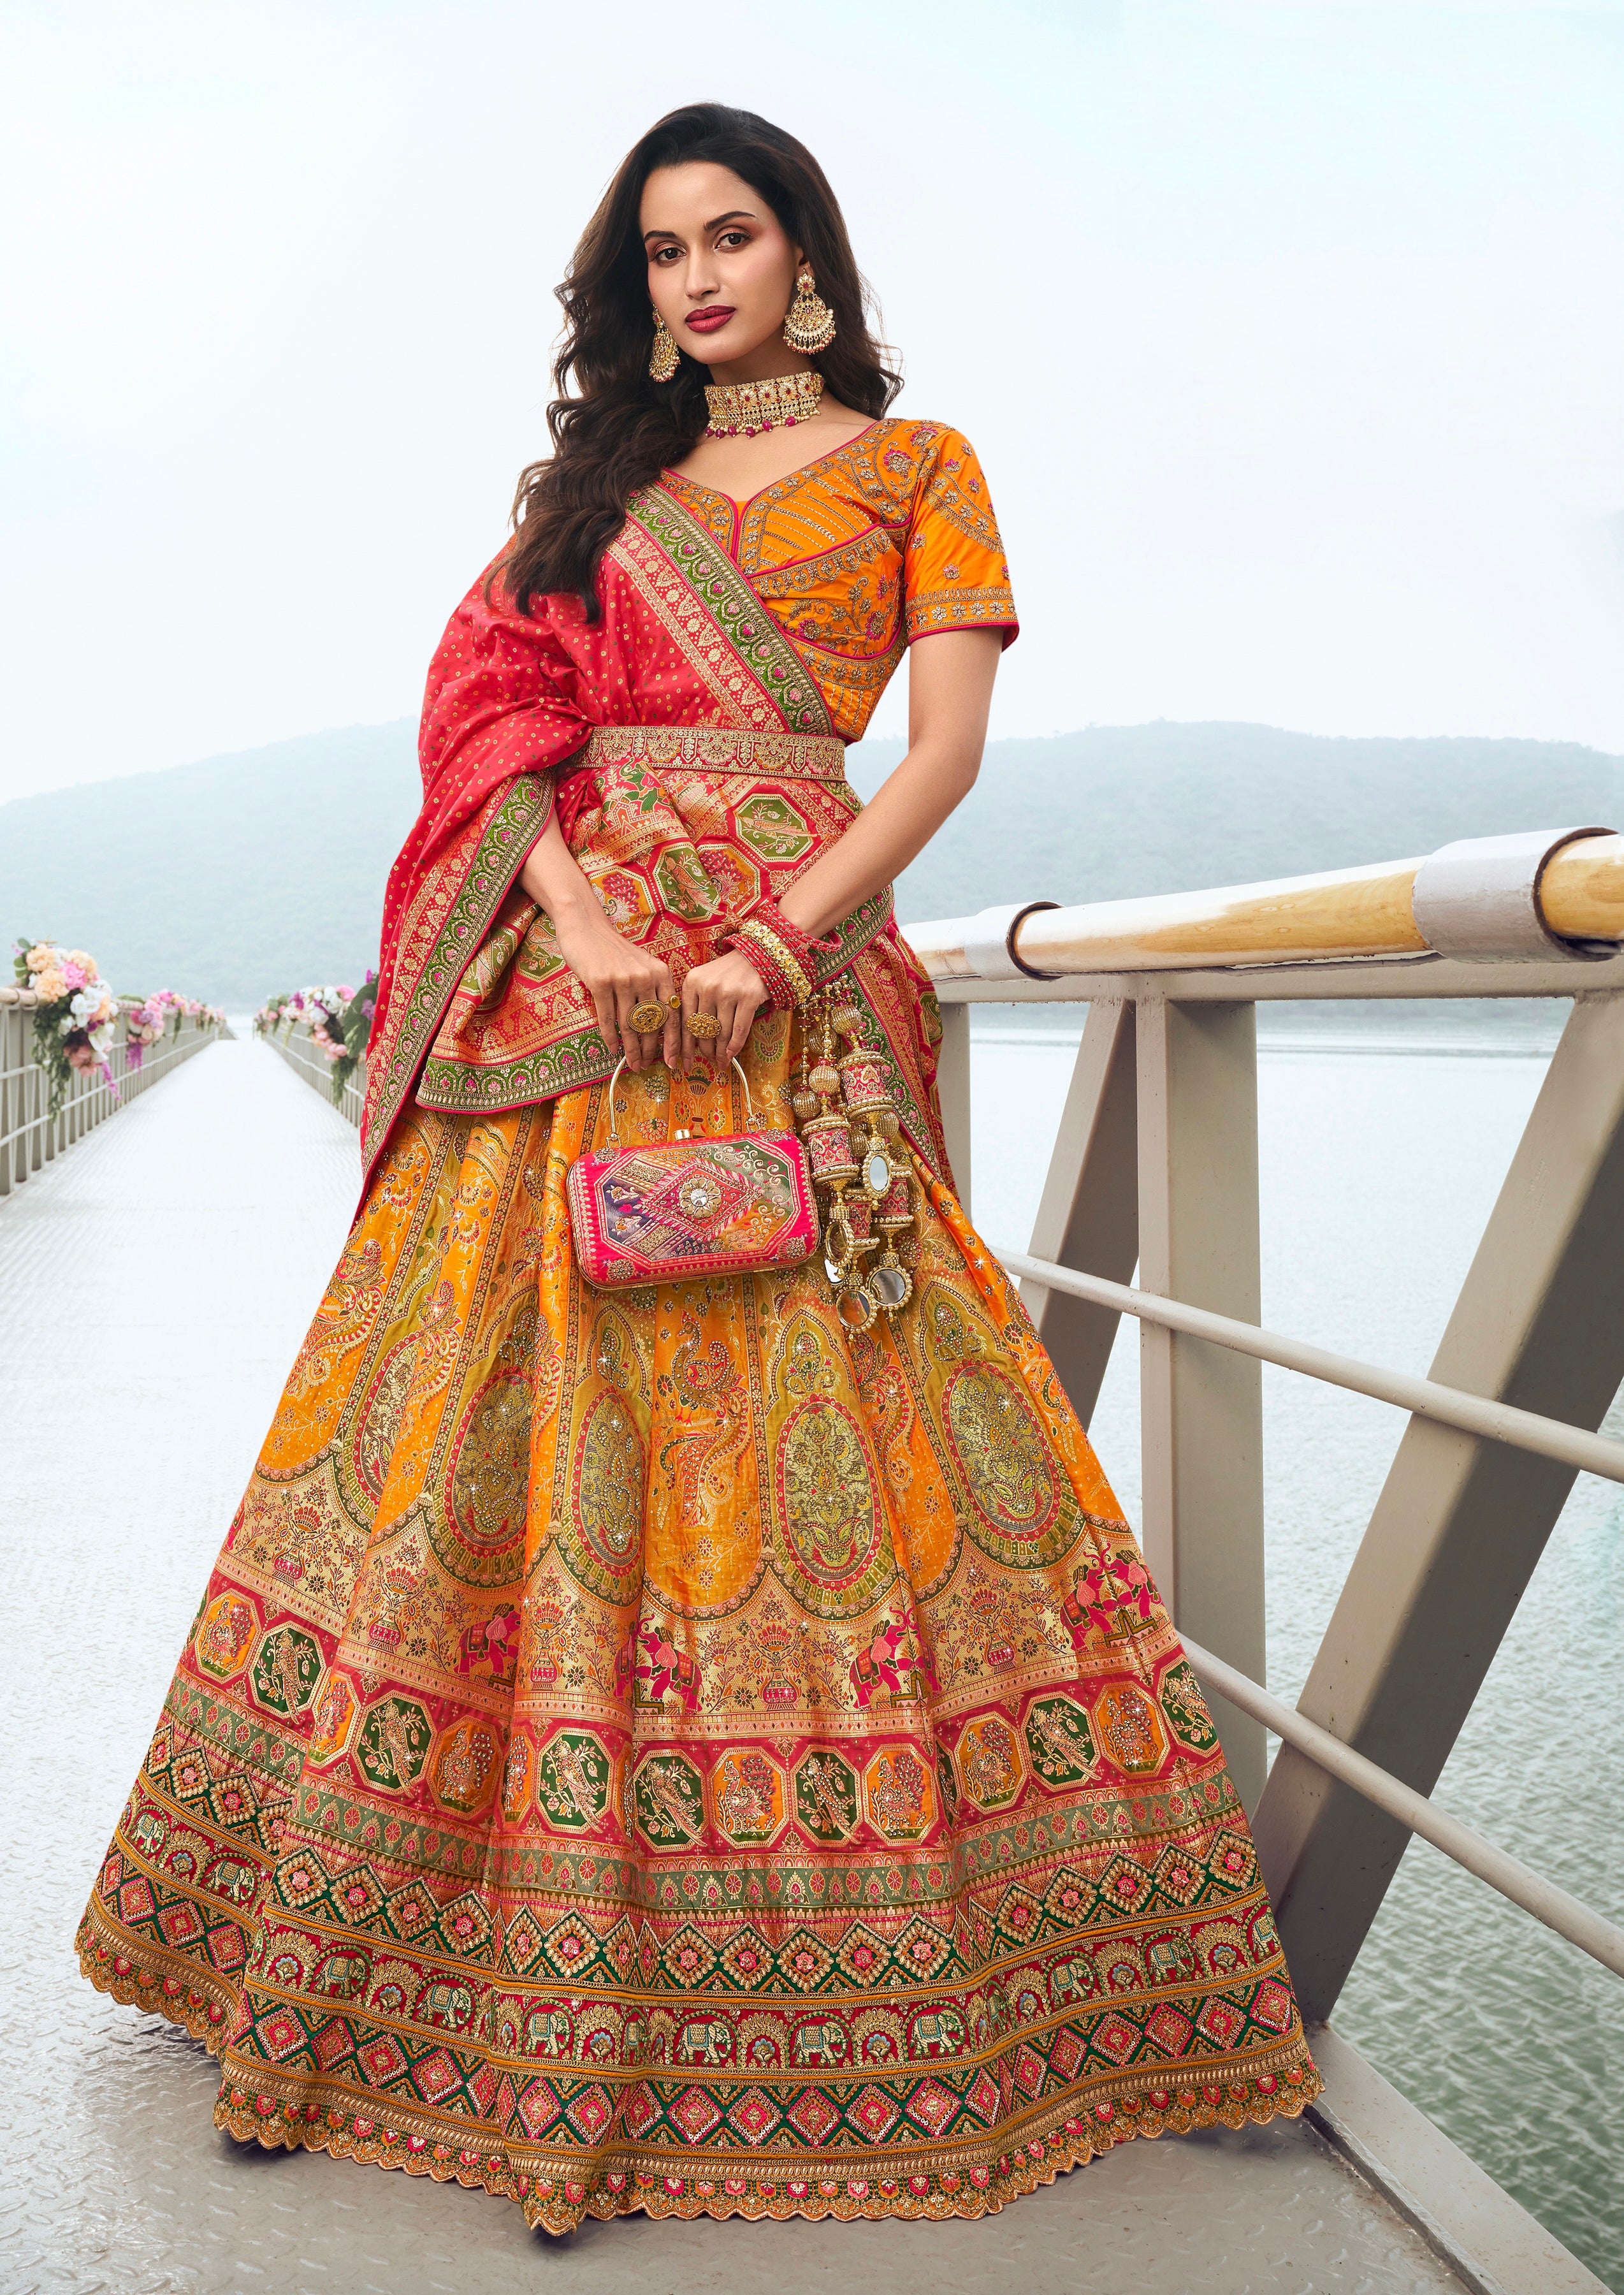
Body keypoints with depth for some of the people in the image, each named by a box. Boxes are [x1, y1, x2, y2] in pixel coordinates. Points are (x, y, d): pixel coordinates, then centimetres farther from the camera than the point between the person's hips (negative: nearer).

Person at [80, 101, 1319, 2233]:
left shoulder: (913, 464, 14)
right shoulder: (594, 476, 22)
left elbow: (949, 743, 1)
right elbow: (501, 700, 8)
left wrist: (774, 943, -13)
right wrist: (578, 916, -10)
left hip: (785, 983, -3)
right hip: (566, 970, 3)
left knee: (798, 1421, -7)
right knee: (487, 1407, 0)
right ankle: (384, 1935, 14)